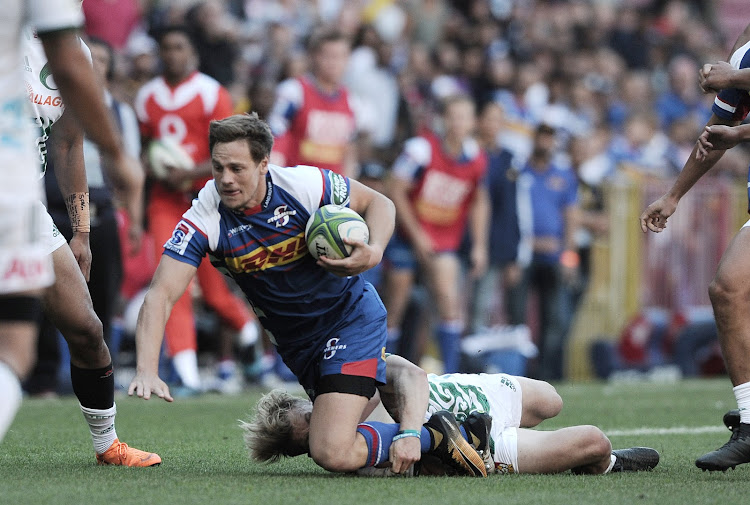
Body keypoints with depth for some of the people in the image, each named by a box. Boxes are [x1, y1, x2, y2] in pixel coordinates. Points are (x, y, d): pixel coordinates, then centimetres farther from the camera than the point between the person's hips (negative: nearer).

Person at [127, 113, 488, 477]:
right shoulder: (203, 221, -20)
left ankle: (432, 435, 1)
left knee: (333, 454, -21)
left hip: (350, 316, -4)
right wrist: (147, 371, -40)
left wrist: (374, 252, -25)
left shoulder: (306, 185, -22)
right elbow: (160, 296, -25)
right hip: (296, 345, 4)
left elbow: (378, 203, -4)